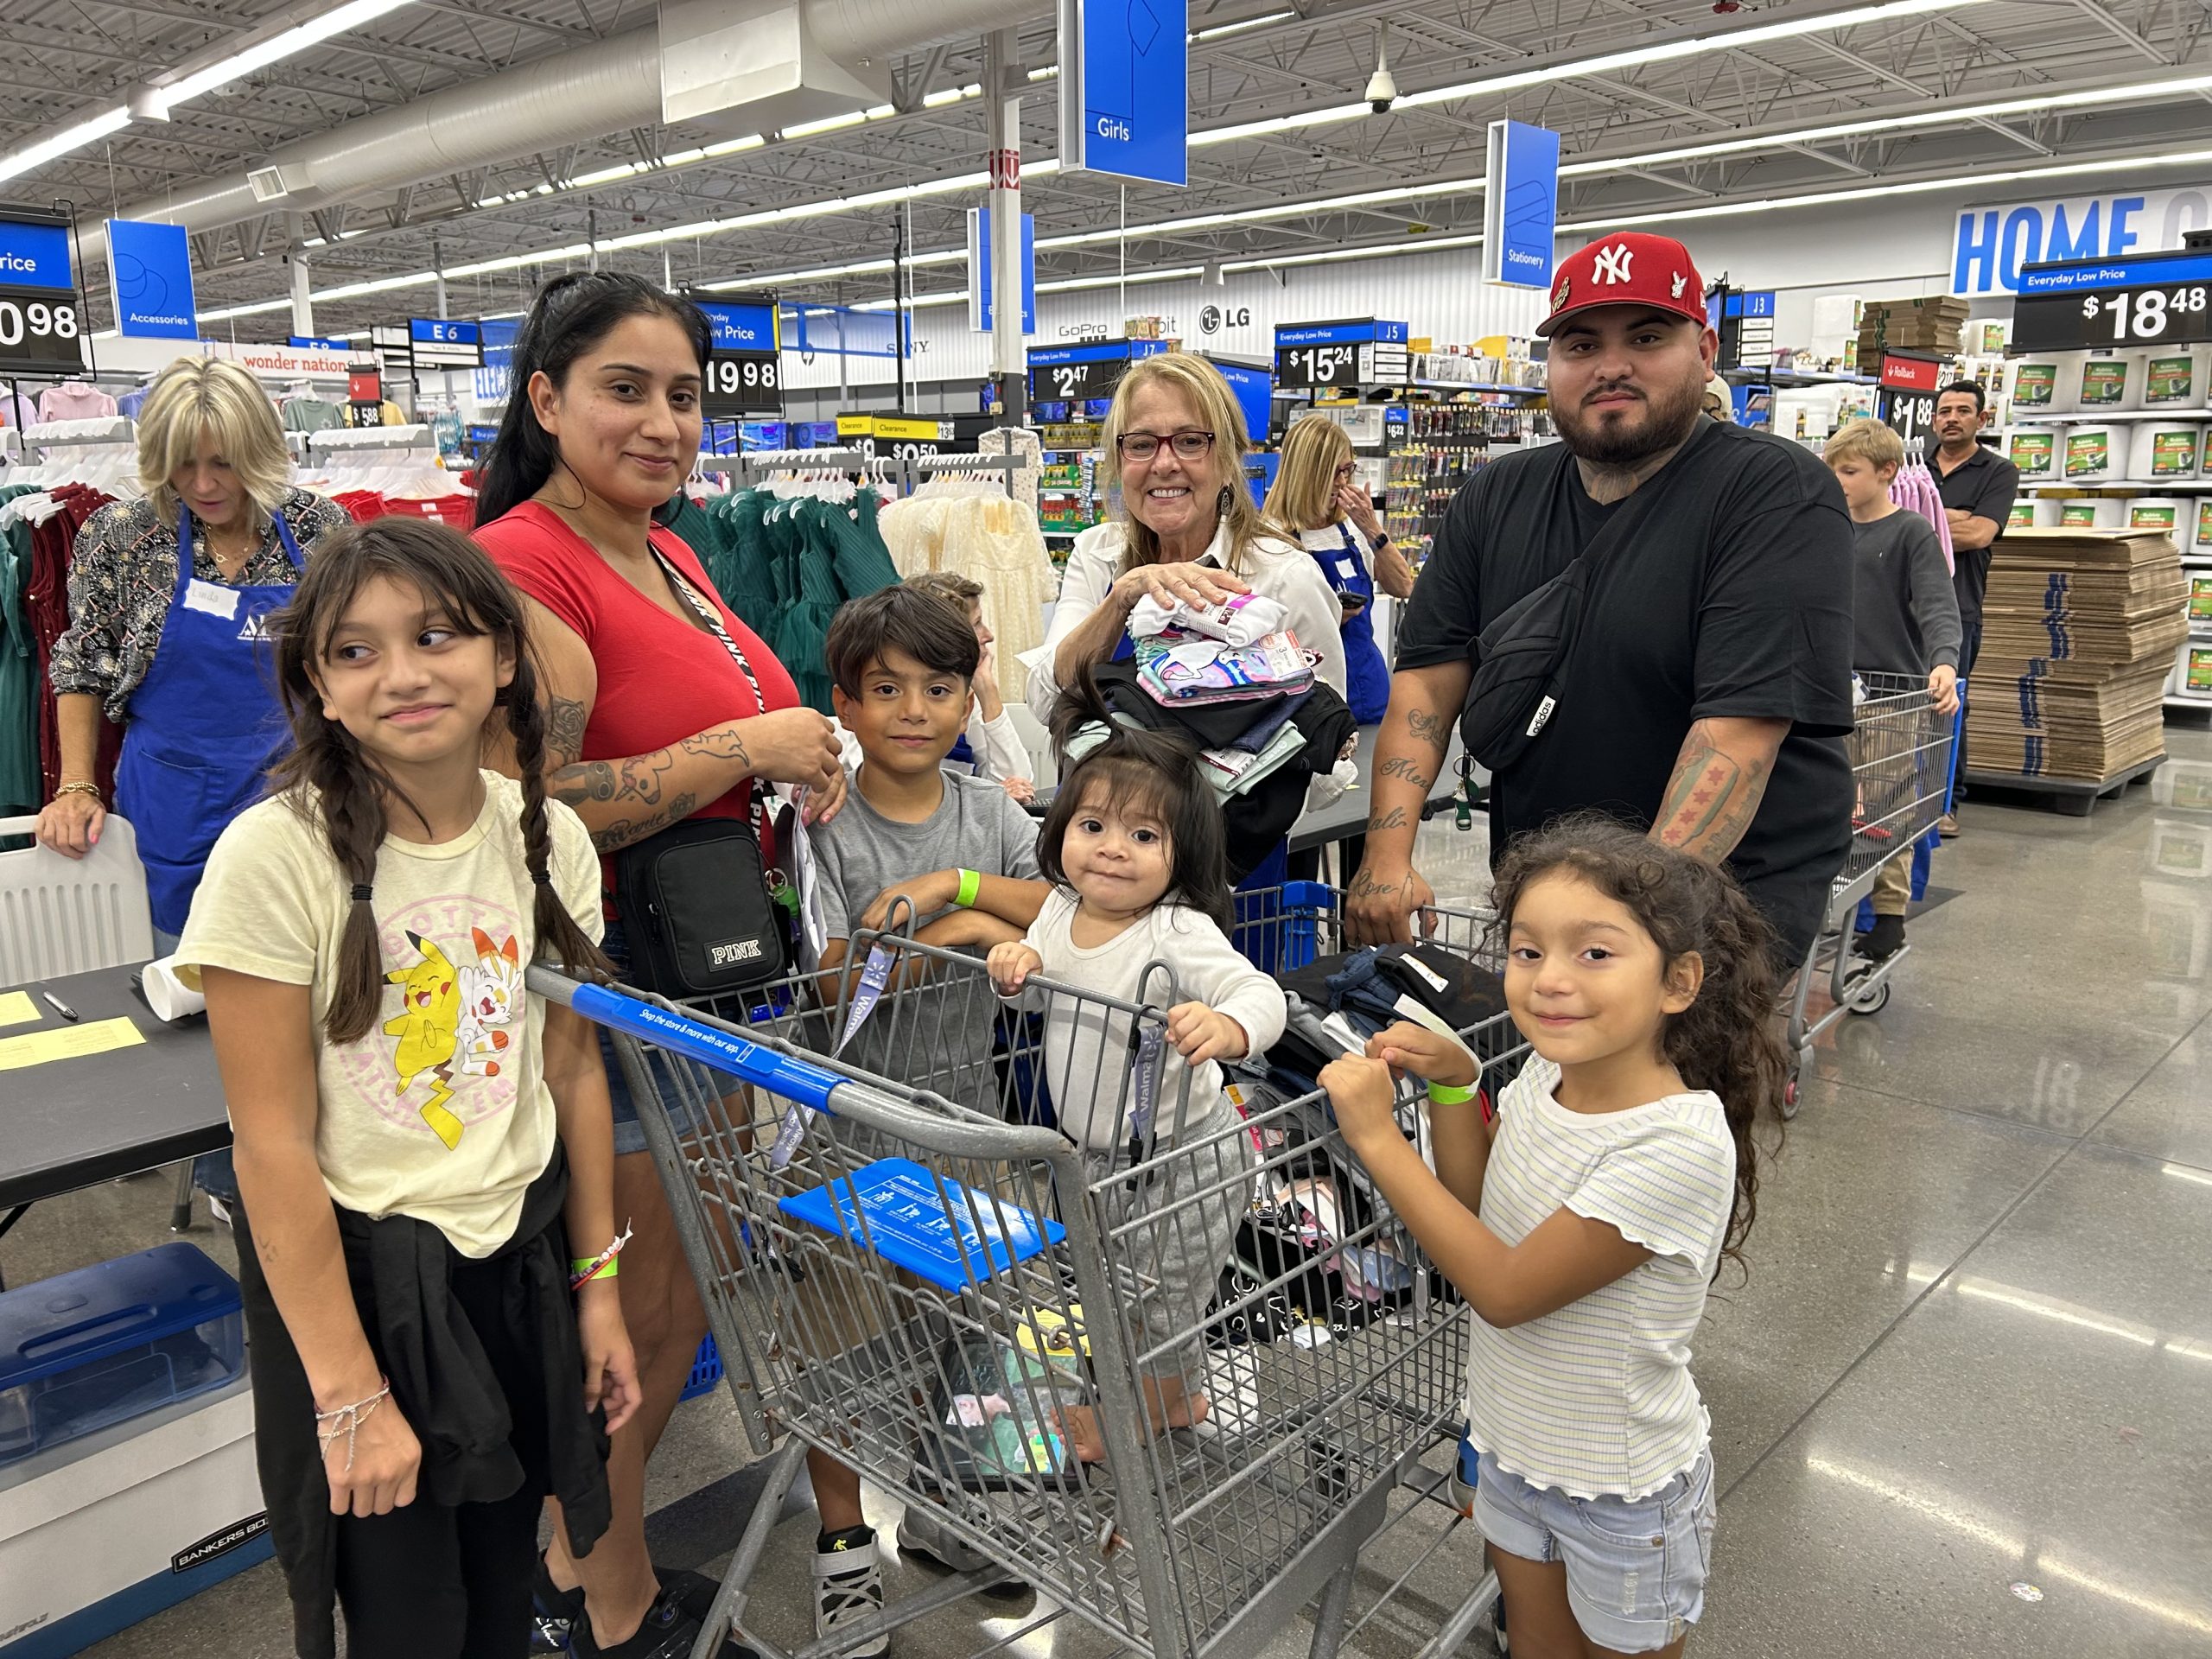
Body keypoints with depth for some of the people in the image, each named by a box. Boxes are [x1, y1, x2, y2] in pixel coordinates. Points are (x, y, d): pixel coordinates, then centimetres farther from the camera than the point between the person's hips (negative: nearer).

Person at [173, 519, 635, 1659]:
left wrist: (598, 1287, 6)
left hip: (521, 1253, 4)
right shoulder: (274, 857, -19)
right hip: (357, 1266, -4)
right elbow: (273, 1144, -17)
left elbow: (572, 1070, 2)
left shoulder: (547, 839, -6)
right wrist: (351, 1393, -14)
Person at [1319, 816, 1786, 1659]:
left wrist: (1378, 1140, -29)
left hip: (1621, 1490, -6)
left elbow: (1505, 1290, -30)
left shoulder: (1680, 1144, -33)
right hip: (1513, 1441, 7)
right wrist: (1452, 1086, -11)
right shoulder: (1545, 1072, -12)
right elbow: (1478, 1208, 4)